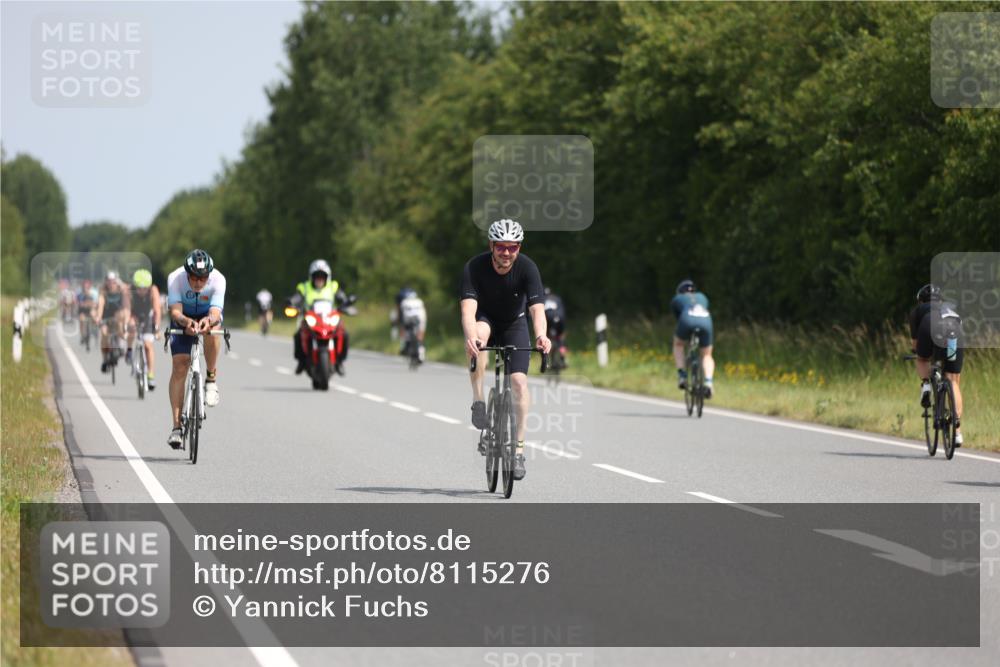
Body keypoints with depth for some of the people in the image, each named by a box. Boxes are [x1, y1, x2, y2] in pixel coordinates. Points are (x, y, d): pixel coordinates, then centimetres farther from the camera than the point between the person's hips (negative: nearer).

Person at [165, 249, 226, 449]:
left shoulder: (218, 280, -31)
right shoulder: (175, 278, -31)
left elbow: (216, 312, -39)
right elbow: (175, 311, -38)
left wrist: (208, 321, -63)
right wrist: (187, 322, -59)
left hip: (208, 315, 0)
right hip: (183, 318, 0)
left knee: (212, 330, -37)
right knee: (179, 366, -13)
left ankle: (211, 379, -18)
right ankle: (176, 426, -11)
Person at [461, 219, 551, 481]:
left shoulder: (527, 268, -26)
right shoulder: (475, 267, -27)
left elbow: (537, 307, -37)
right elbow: (468, 309, -39)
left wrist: (541, 335, -58)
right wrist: (471, 337, -59)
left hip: (514, 324, 1)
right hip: (485, 319, -1)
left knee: (519, 381, -16)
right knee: (479, 334, -37)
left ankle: (519, 448, -8)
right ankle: (478, 401, -27)